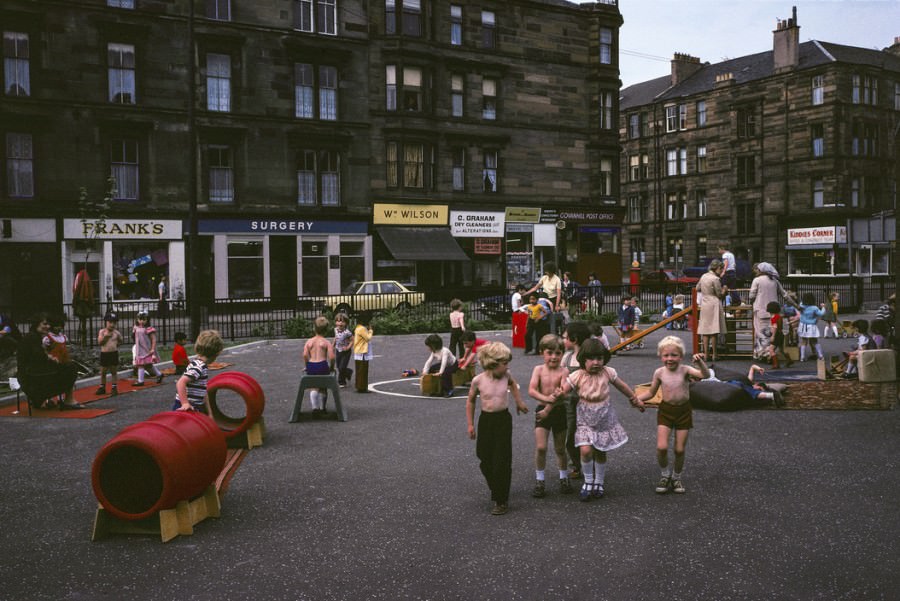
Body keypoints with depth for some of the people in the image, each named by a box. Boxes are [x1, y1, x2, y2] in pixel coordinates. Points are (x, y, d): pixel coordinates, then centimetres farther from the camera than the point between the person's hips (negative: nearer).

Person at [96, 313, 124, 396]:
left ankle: (114, 388, 12)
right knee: (103, 372, 9)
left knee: (114, 372, 5)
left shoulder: (116, 332, 1)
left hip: (114, 353, 0)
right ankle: (102, 388, 21)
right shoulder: (102, 331, -1)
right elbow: (99, 342, -10)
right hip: (104, 354, 0)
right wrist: (105, 336, -20)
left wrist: (118, 342, -2)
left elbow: (121, 341, 14)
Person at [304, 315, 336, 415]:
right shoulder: (327, 342, -2)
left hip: (311, 366, 1)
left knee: (313, 387, 16)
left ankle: (315, 408, -1)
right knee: (323, 387, 19)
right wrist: (332, 367, 5)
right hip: (322, 366, -1)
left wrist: (307, 366, 8)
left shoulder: (309, 341, 4)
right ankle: (322, 408, 28)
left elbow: (305, 355, -6)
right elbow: (331, 357, -12)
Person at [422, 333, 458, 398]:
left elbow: (444, 362, -41)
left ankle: (449, 390, -26)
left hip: (453, 365, -8)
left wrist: (440, 372, -47)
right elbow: (428, 361, -9)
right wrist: (425, 371, -19)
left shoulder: (444, 351, -31)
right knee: (431, 369, -3)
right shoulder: (434, 352, -7)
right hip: (444, 365, 8)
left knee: (445, 372, -37)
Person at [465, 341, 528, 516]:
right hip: (486, 420, 0)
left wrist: (519, 402, 20)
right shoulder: (478, 380, -13)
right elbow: (470, 401, 2)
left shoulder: (506, 375, -8)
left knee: (502, 461, -4)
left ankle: (501, 501, 4)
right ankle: (496, 490, 34)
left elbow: (513, 384, 19)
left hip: (504, 420, 0)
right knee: (485, 460, 9)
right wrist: (470, 424, 2)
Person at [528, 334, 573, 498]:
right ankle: (539, 481, 7)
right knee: (540, 447, -8)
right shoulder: (538, 369, -4)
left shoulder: (563, 371, -7)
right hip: (542, 410, 0)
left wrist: (548, 409, -20)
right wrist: (546, 398, -30)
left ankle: (564, 478, 31)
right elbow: (531, 391, -15)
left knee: (560, 448, 12)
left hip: (559, 411, 0)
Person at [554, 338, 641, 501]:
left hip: (605, 419, 2)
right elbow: (563, 390, -17)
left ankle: (599, 483, 34)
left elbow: (622, 386, 7)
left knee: (600, 453, 11)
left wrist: (634, 398, 17)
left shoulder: (607, 372, -9)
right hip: (585, 420, -2)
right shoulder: (577, 376, -14)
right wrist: (558, 394, -40)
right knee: (586, 450, -18)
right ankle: (588, 482, 7)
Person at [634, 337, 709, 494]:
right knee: (661, 447, -13)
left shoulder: (685, 370, -10)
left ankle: (677, 477, 32)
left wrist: (700, 362, -42)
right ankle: (665, 474, 15)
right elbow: (651, 392, 9)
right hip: (665, 410, 1)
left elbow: (705, 375, -26)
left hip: (683, 411, 0)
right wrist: (637, 398, -6)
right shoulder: (659, 372, -4)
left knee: (680, 449, 6)